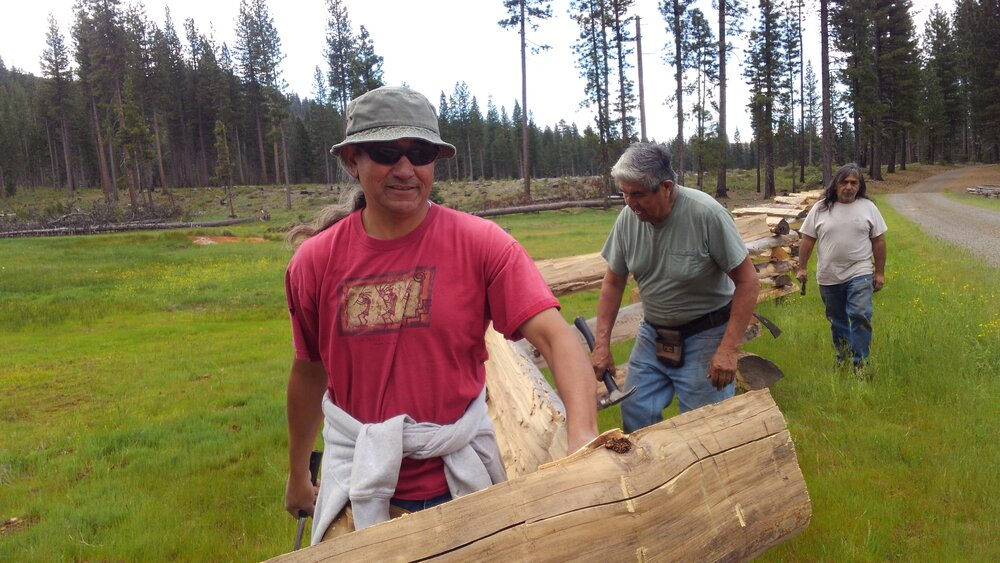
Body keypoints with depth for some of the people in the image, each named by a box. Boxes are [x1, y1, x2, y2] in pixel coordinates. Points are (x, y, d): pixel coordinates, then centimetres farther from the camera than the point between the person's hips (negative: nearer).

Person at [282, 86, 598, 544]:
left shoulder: (480, 243, -11)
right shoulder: (316, 260, -5)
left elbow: (556, 337, -20)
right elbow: (309, 369, 6)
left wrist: (583, 436, -37)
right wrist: (297, 477, 17)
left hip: (458, 476, 0)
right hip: (360, 484, 1)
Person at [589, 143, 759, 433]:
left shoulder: (706, 213, -23)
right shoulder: (628, 217, -9)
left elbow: (747, 282, -17)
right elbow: (613, 282, 2)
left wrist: (728, 349, -21)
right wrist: (601, 344, -4)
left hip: (705, 335, -5)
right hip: (652, 333, 5)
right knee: (635, 415, 8)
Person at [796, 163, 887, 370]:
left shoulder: (868, 207, 1)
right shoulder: (820, 208, 1)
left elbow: (878, 240, 3)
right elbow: (808, 239, 3)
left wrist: (880, 272, 1)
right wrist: (802, 267, 0)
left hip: (859, 274, -2)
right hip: (828, 277, 2)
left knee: (860, 315, -14)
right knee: (837, 320, 13)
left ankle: (859, 361, -6)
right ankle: (843, 356, 29)